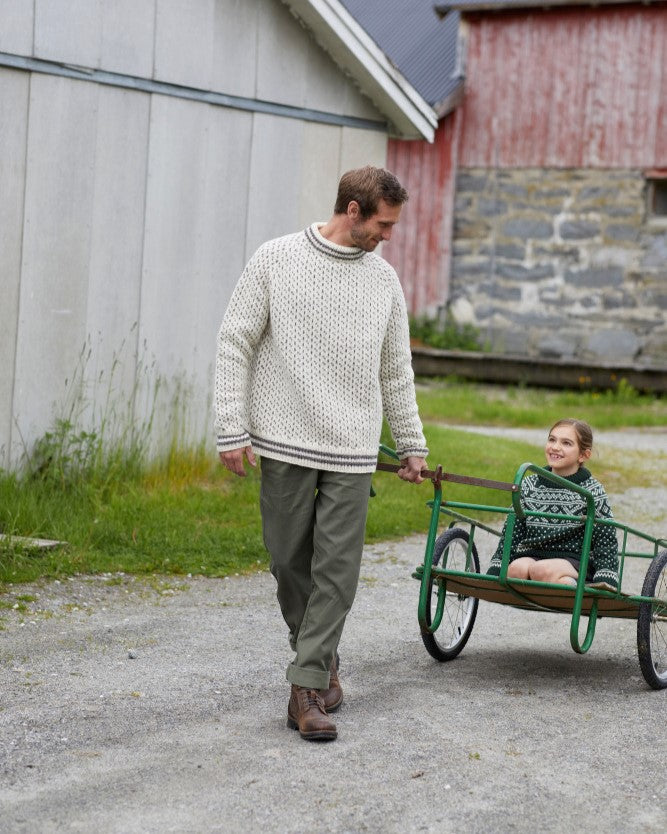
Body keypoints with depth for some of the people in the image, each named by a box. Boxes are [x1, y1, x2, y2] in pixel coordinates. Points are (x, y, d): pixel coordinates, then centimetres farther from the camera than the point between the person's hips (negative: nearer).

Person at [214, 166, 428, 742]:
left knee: (337, 569, -6)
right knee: (290, 560, 4)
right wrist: (232, 428, -7)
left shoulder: (384, 279, 11)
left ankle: (308, 685, -2)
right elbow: (236, 343, 0)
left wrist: (412, 443, 21)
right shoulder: (276, 260, 0)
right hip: (285, 442, -2)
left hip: (352, 450, 2)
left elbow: (396, 370, 19)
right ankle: (320, 656, 26)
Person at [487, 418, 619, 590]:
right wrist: (493, 575, 4)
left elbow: (606, 544, 1)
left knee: (541, 570, -35)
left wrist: (605, 583, -12)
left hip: (576, 564, -3)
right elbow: (510, 535, 14)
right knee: (518, 568, -32)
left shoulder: (592, 493, 4)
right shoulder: (528, 486, 12)